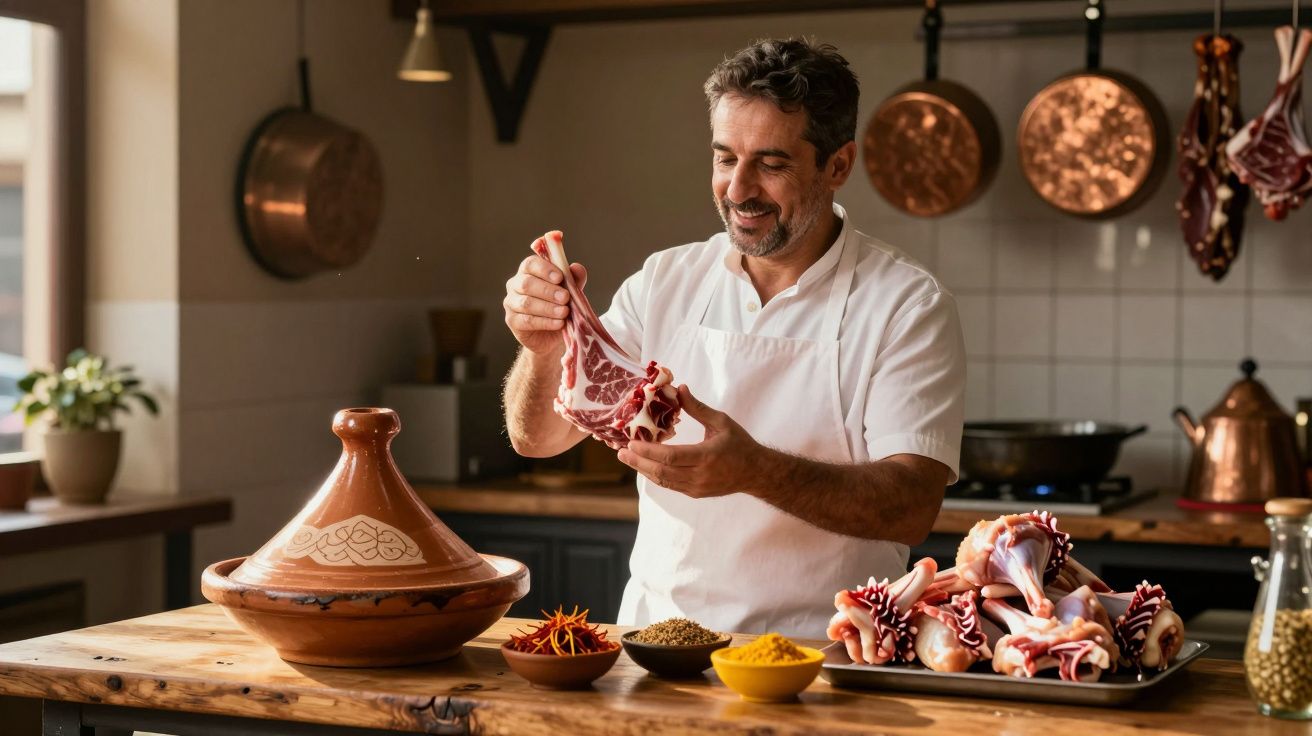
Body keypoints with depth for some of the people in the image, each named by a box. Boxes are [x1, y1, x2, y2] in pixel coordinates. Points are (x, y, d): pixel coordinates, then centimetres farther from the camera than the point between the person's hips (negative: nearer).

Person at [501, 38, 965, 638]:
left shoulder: (906, 305, -3)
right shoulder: (665, 282, 10)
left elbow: (912, 506, -12)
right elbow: (538, 438, 8)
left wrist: (756, 470, -27)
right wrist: (544, 352, -14)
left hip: (815, 656, -3)